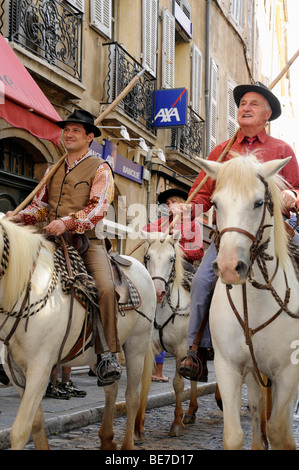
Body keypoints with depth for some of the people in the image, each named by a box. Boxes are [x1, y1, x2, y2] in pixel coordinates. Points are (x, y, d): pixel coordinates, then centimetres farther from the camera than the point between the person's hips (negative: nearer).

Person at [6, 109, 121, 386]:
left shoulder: (100, 169, 4)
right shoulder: (53, 169, 22)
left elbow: (98, 208, -10)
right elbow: (41, 204, 22)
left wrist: (67, 222, -25)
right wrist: (19, 218, 1)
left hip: (87, 241, -5)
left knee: (105, 287, -28)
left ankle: (107, 355, -21)